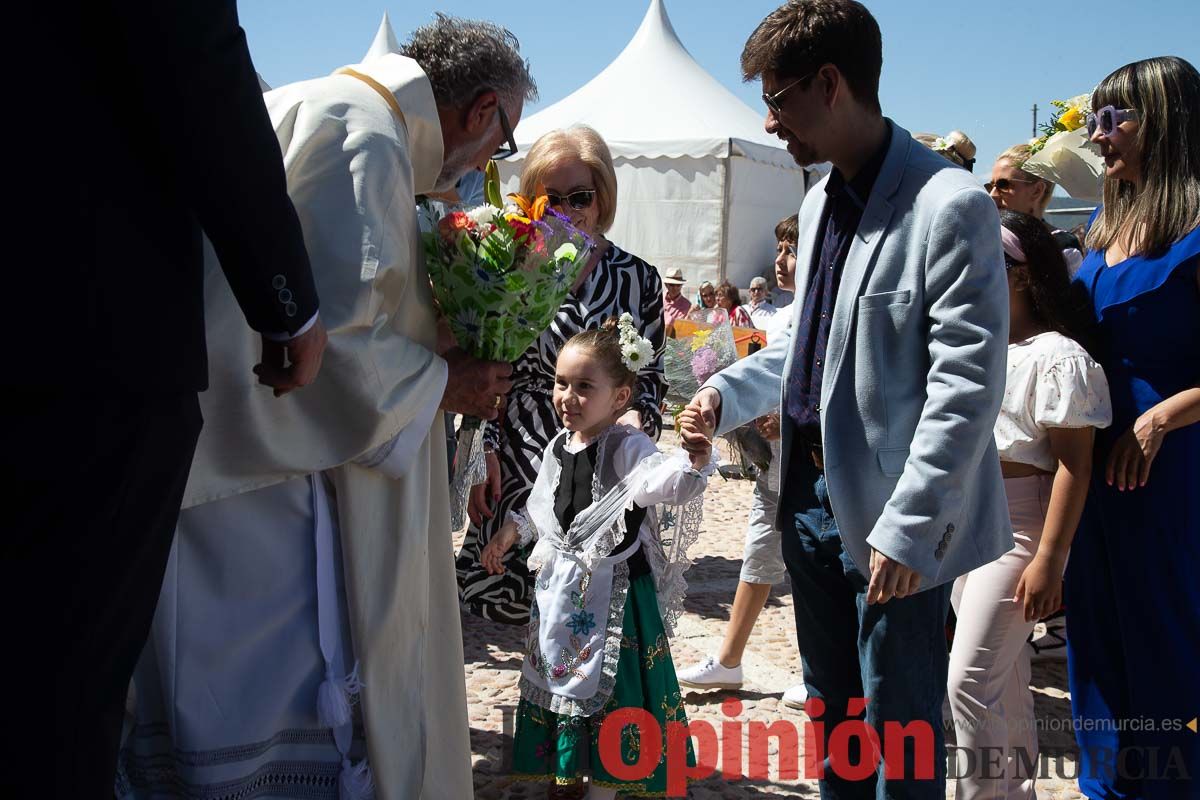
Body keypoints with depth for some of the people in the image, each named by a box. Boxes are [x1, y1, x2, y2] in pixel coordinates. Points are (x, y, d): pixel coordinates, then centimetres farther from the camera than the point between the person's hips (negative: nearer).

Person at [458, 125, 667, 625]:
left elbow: (651, 375, 10)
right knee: (511, 595, -1)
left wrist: (637, 417, -11)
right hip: (519, 460, 0)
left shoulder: (639, 279, 5)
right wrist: (484, 449, -2)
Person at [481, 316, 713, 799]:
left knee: (608, 683, 1)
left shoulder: (628, 448, -18)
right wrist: (512, 531, 11)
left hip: (613, 587, -7)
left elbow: (668, 485, -38)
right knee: (561, 672, 17)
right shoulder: (558, 448, 4)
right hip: (562, 583, 7)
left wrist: (695, 459, -57)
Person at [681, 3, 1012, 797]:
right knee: (832, 712, 20)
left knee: (899, 731, 7)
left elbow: (967, 387, -19)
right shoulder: (820, 203, 11)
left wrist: (907, 528, -21)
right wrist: (729, 390, 5)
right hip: (813, 493, 8)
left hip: (892, 520, -8)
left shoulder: (951, 208, -16)